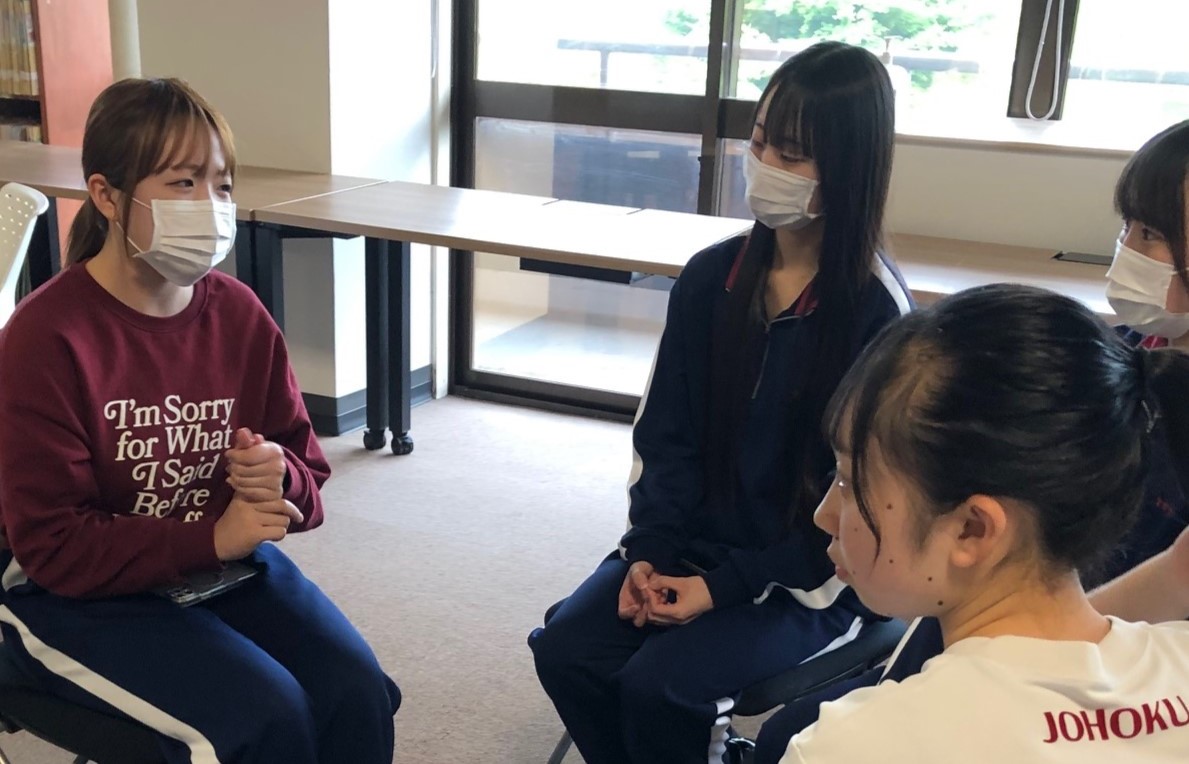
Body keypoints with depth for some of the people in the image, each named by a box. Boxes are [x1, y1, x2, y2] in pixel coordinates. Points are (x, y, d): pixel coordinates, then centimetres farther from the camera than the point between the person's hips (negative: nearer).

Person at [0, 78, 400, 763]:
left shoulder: (240, 314, -2)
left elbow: (307, 468, 7)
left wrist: (280, 479, -17)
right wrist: (212, 538, -25)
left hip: (227, 560, 5)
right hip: (79, 594, -4)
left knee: (358, 693, -16)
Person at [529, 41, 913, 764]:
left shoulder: (877, 311, -15)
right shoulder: (711, 277, -1)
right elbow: (666, 434, 5)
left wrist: (727, 587, -16)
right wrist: (650, 549, -9)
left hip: (806, 576, -5)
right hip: (692, 544, 5)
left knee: (658, 684, -23)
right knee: (565, 649, -13)